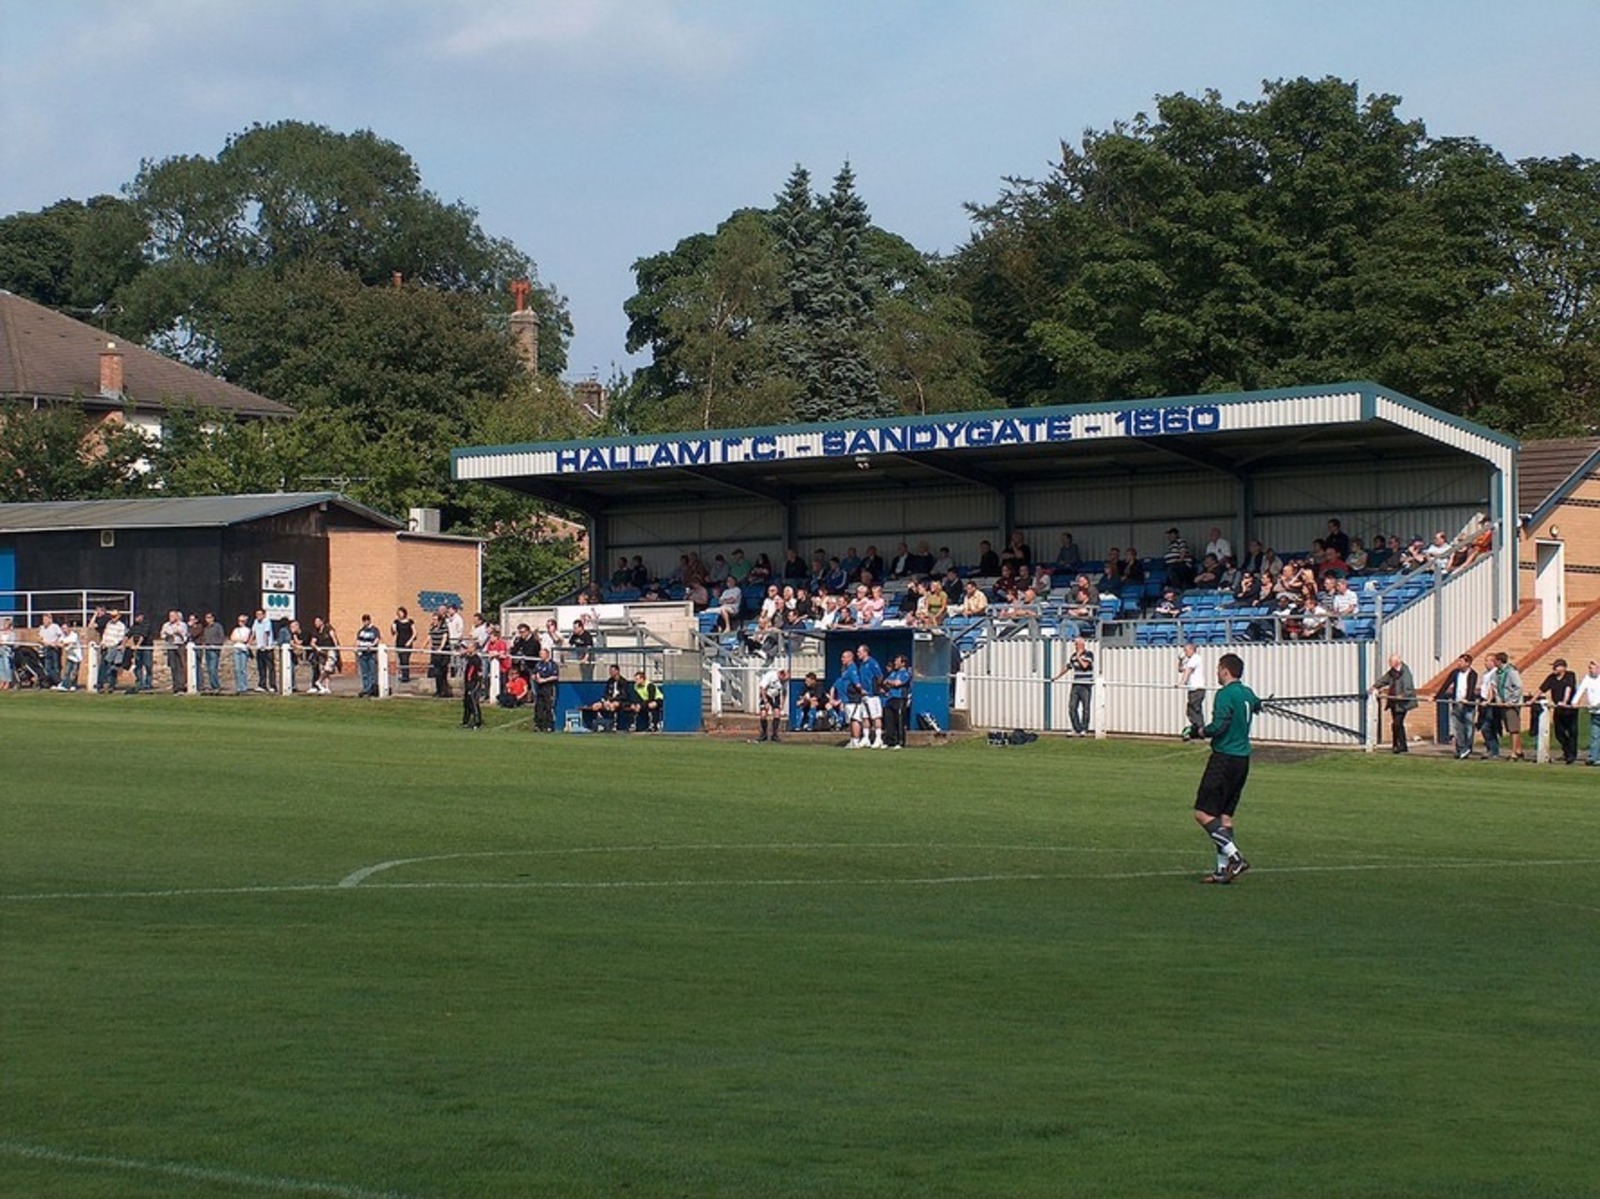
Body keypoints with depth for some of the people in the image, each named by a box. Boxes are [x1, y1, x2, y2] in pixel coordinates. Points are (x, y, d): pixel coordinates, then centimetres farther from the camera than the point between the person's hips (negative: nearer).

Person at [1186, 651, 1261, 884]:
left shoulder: (1225, 694, -14)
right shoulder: (1248, 694, 12)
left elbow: (1218, 727, -23)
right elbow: (1256, 706, 36)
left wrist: (1198, 732, -6)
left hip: (1224, 758, -9)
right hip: (1243, 758, 9)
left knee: (1203, 813, -6)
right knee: (1225, 815, 10)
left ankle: (1234, 856, -15)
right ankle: (1223, 869, 7)